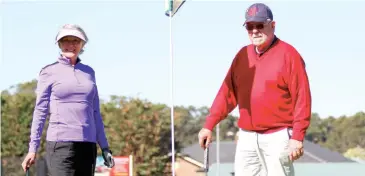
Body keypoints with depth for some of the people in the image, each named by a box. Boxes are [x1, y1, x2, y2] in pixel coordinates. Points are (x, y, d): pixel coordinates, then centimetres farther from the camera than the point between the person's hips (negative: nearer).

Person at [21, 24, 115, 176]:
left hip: (87, 145, 5)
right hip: (60, 144, -5)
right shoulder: (49, 72, 3)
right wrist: (33, 149, -3)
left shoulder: (89, 72, 15)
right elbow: (40, 111, 2)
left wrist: (104, 147, 12)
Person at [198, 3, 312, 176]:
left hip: (277, 138, -6)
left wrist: (297, 137, -17)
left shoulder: (288, 54, -6)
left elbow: (302, 98, -11)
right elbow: (228, 93, 12)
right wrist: (209, 125, 4)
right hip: (247, 137, 6)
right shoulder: (243, 55, 13)